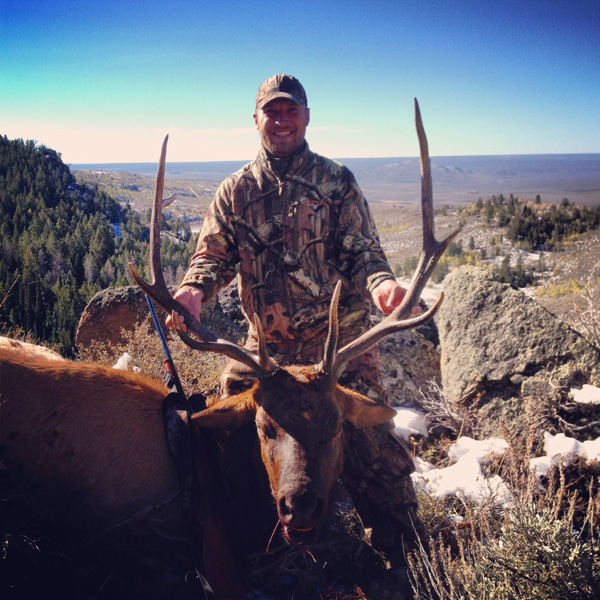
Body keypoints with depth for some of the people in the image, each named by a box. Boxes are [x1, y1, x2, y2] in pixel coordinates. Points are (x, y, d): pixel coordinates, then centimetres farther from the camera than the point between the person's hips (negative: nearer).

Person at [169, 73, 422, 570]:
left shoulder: (337, 181, 3)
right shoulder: (236, 190, 9)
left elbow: (362, 249, -5)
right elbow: (215, 253, 1)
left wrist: (381, 281, -28)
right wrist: (194, 289, -22)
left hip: (340, 343, -2)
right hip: (266, 347, 3)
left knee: (371, 445, -4)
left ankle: (406, 560, 17)